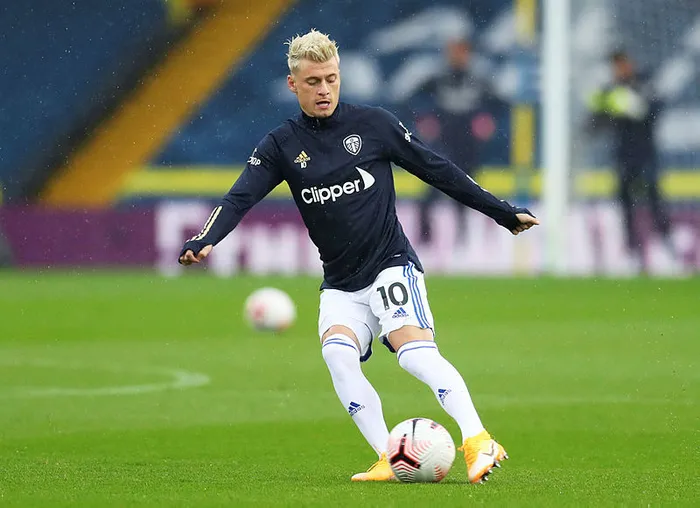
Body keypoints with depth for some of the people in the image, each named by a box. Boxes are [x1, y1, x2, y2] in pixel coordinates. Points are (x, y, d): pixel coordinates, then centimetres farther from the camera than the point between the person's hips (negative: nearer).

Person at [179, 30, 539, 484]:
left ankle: (478, 441, -30)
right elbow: (239, 199, -6)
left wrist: (503, 212, 9)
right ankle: (389, 460, -23)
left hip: (391, 263, -2)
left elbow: (439, 171, 7)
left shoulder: (374, 124, 0)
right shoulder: (281, 146, 4)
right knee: (336, 350, -25)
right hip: (340, 284, 2)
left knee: (415, 351, -26)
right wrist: (203, 242, -26)